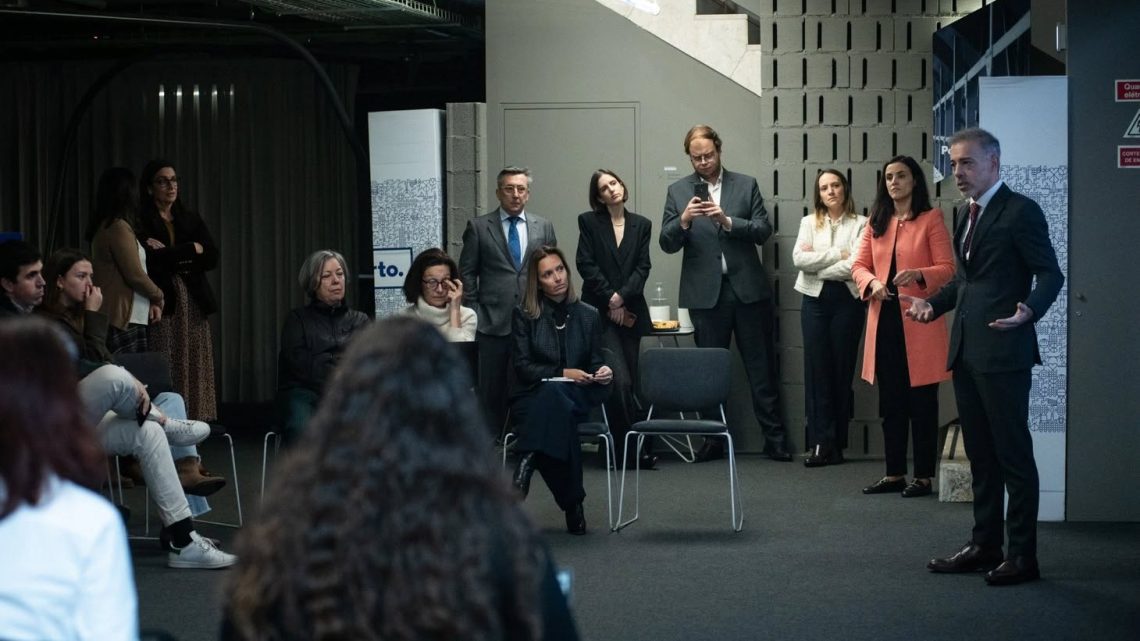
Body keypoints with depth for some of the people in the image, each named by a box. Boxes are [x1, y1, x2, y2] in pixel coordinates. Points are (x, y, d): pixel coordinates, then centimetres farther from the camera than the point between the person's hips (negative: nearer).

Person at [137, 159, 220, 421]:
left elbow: (211, 258, 4)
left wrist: (170, 254, -6)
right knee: (164, 377, -10)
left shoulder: (191, 220, 17)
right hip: (161, 304, -5)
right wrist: (191, 250, -5)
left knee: (195, 372, -1)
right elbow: (151, 261, -14)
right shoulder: (141, 222, 1)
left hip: (194, 304, 5)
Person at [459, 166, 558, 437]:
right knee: (492, 389, 1)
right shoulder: (478, 227, 4)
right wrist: (474, 312, 0)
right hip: (493, 323, -2)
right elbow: (466, 273, 5)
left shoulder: (543, 227, 11)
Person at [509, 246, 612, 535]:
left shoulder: (588, 315, 13)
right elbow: (522, 366, -2)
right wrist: (563, 373, -14)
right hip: (532, 398, -1)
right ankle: (572, 503, -43)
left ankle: (527, 466, -50)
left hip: (577, 399, 1)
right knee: (559, 410, -39)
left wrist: (603, 372, -12)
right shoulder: (524, 315, 5)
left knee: (553, 394, -38)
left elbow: (595, 362, 13)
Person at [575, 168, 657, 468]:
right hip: (600, 311, -3)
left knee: (625, 382, 3)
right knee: (620, 381, -14)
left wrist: (622, 298, -9)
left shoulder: (641, 225, 11)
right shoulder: (589, 222, 3)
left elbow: (643, 267, 4)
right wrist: (609, 298, -9)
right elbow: (586, 264, -3)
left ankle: (619, 446, 11)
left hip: (630, 313, 3)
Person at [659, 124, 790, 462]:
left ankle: (774, 438, 6)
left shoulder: (746, 185, 5)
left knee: (761, 367, 2)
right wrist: (683, 221, -19)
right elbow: (667, 244, 1)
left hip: (748, 289, -1)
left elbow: (764, 230, -3)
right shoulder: (678, 191, 5)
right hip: (705, 292, 1)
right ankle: (713, 438, 14)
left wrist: (727, 221, -18)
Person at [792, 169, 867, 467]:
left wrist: (817, 264, -7)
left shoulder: (860, 224, 3)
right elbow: (799, 258, -3)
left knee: (842, 370, 2)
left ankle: (836, 443, 7)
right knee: (817, 369, -3)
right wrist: (838, 254, -8)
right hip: (815, 299, 2)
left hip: (846, 299, -2)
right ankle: (821, 442, -3)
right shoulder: (809, 223, 12)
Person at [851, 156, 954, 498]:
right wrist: (871, 282, -9)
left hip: (919, 322, -5)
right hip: (884, 319, 5)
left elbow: (947, 269, -6)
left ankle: (923, 477, 4)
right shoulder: (876, 222, 15)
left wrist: (917, 275, -24)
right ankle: (894, 473, 17)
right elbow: (859, 264, 12)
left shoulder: (931, 219, -1)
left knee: (921, 402, -1)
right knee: (890, 403, 9)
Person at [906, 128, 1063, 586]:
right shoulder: (967, 215, 17)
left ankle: (1022, 555, 1)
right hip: (966, 350, 9)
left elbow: (1050, 274, -12)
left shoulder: (1020, 211, -9)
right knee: (981, 454, 14)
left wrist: (1029, 311, -29)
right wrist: (934, 305, 11)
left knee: (1013, 454, -4)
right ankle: (985, 545, 21)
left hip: (1003, 351, -9)